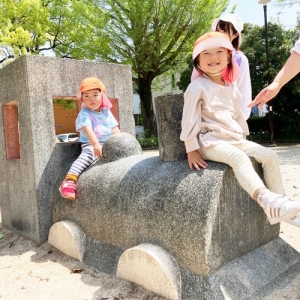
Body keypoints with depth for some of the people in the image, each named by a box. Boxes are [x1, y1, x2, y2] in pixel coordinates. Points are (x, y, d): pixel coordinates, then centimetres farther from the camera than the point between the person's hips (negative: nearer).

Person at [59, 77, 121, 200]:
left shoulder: (106, 112, 14)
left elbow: (115, 129, 12)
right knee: (87, 156, -36)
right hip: (90, 145, -6)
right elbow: (88, 130, -24)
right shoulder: (84, 114, -6)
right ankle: (69, 181, -47)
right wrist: (96, 144, -39)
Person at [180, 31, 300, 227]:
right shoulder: (197, 87, -7)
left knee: (270, 155, -8)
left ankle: (280, 203, -6)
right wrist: (192, 150, -12)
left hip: (235, 139, 7)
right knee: (239, 157, -35)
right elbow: (190, 119, -10)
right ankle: (267, 200, -47)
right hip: (210, 141, -7)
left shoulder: (231, 86, 16)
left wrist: (243, 136, 18)